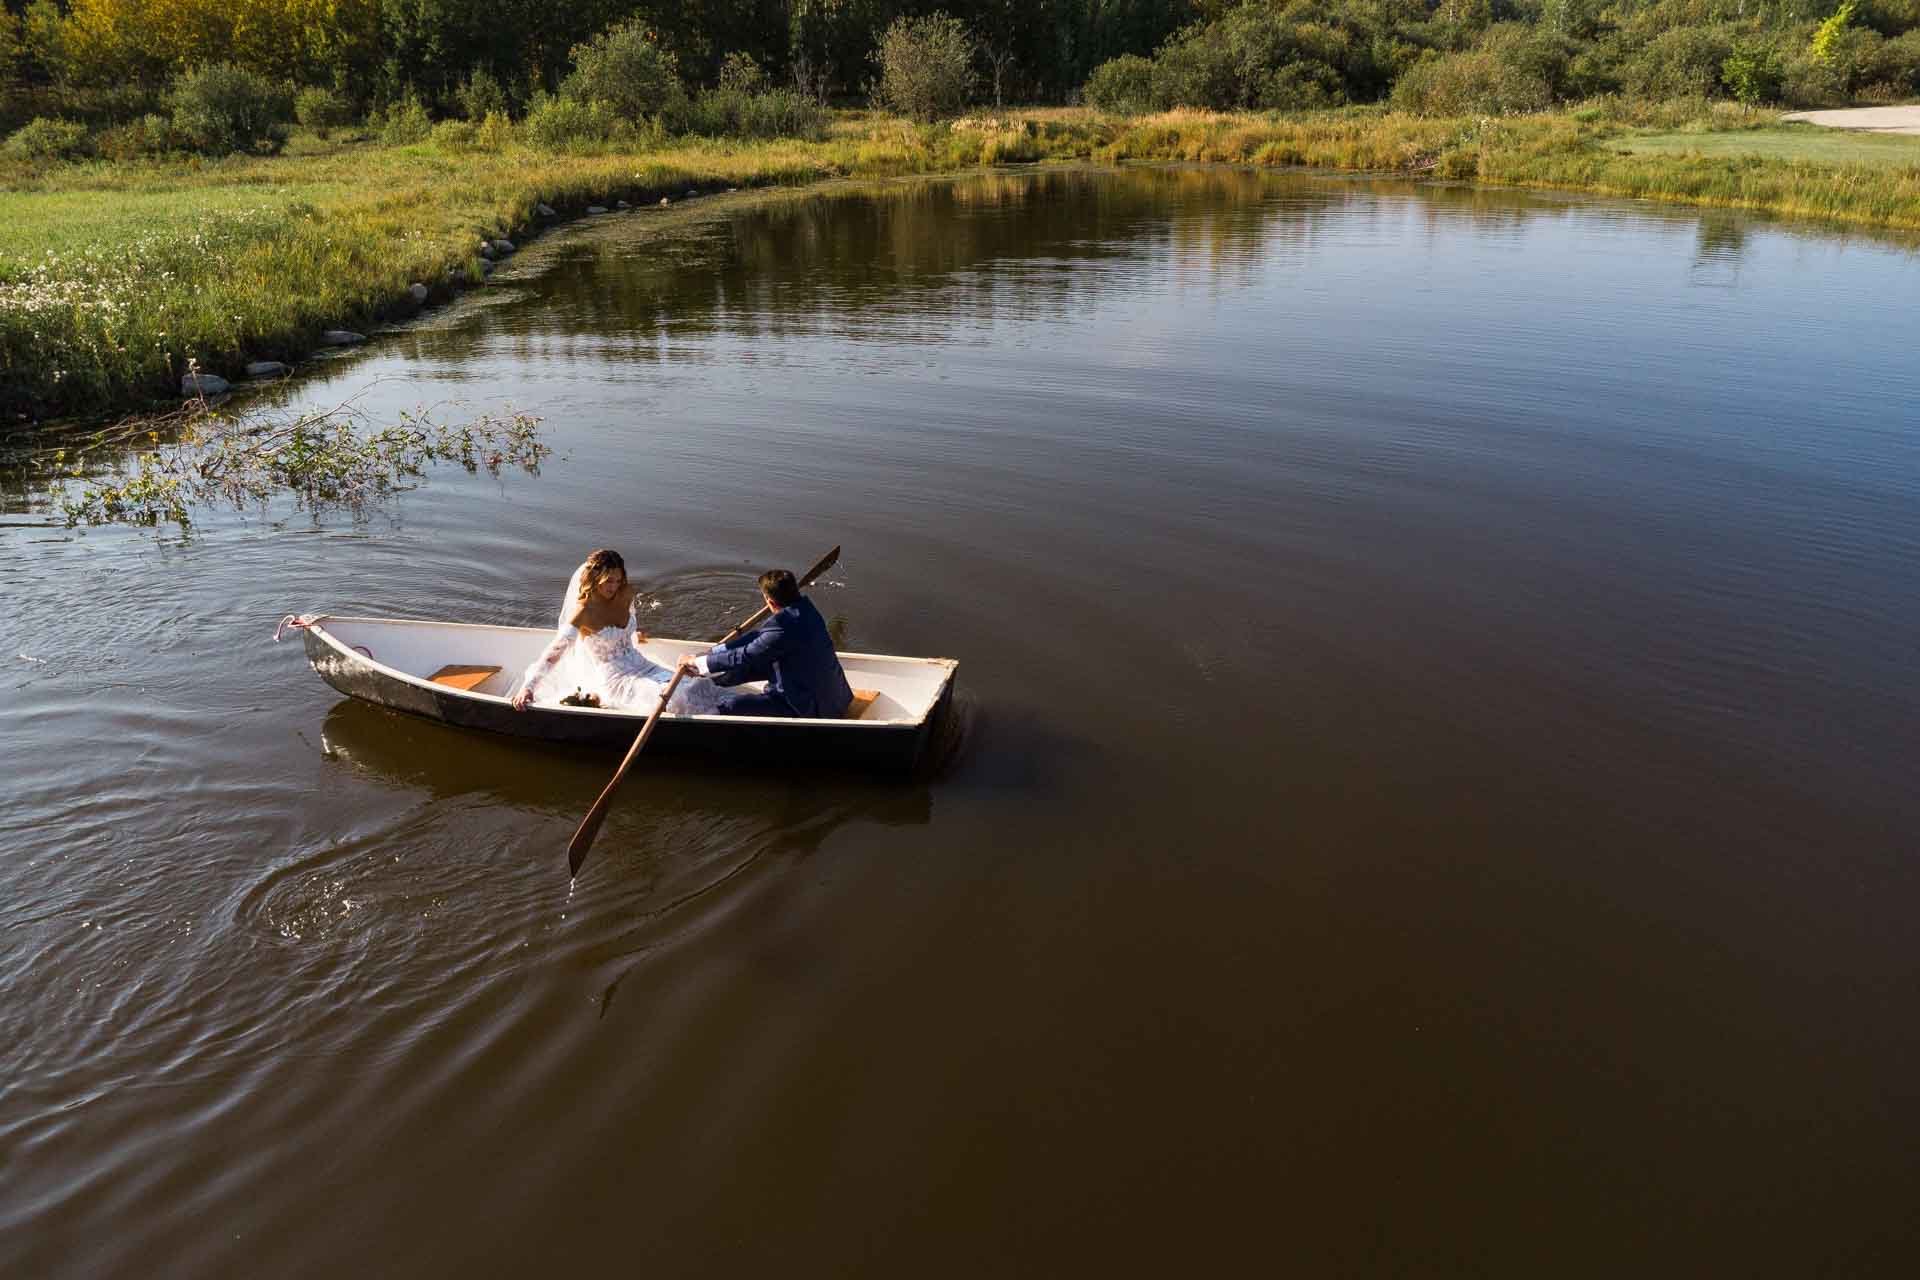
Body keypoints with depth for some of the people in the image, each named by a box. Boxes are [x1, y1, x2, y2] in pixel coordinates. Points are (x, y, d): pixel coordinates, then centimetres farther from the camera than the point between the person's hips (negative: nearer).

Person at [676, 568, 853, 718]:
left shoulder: (784, 626, -27)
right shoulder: (804, 607, 1)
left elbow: (744, 657, -20)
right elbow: (758, 638, 8)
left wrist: (698, 662, -6)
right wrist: (709, 654, 10)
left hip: (811, 709, -10)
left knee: (729, 706, -11)